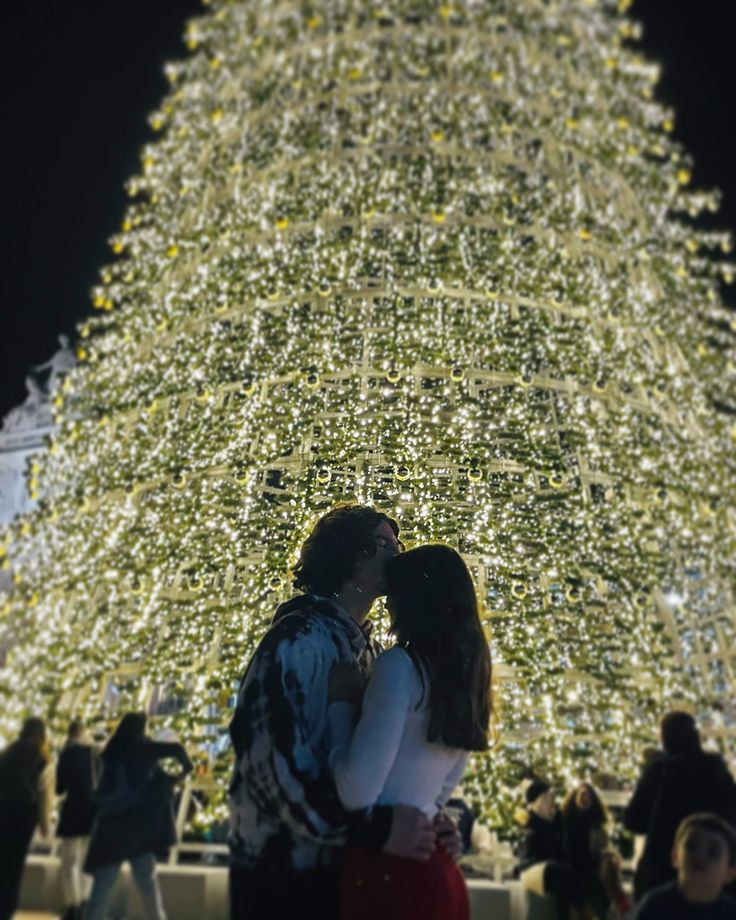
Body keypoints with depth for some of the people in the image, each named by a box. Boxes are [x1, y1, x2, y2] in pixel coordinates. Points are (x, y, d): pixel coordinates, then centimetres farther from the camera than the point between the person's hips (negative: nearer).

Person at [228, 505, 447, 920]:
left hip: (343, 867, 8)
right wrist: (375, 826, -28)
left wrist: (434, 817, -5)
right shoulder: (299, 637, -19)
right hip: (282, 873, -8)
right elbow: (270, 756, -28)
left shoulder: (370, 650, 8)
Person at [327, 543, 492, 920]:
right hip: (434, 869, 7)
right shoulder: (466, 676, 6)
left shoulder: (401, 664, -18)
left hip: (389, 872, -7)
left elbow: (357, 792, -20)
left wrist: (340, 703, -10)